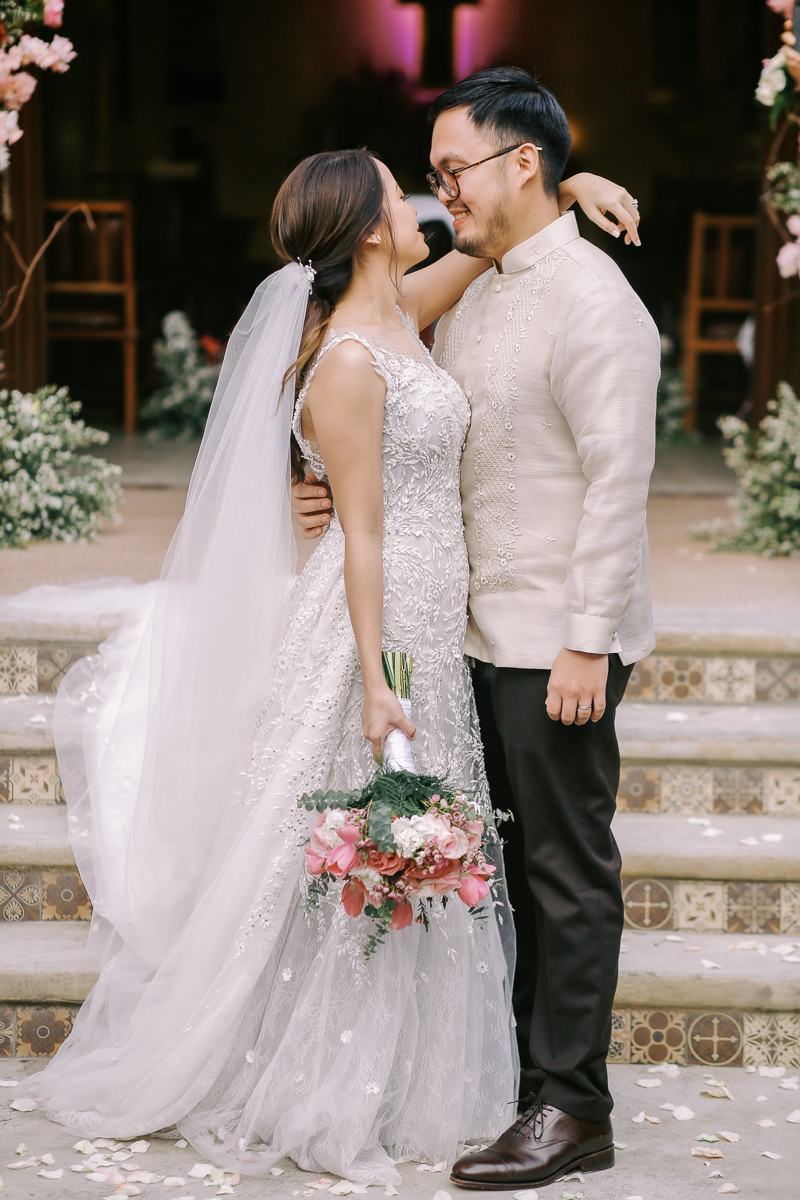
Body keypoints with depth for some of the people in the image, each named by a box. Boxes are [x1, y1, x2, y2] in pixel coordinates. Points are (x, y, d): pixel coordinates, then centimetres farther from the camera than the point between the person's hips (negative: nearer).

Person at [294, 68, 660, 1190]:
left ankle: (572, 1109, 8)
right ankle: (521, 1062, 25)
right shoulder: (471, 296, 13)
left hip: (560, 642, -8)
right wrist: (346, 492, 0)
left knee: (569, 868, 0)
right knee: (512, 858, 14)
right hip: (485, 630, 8)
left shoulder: (592, 301, -14)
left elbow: (618, 479, -18)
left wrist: (587, 642, -21)